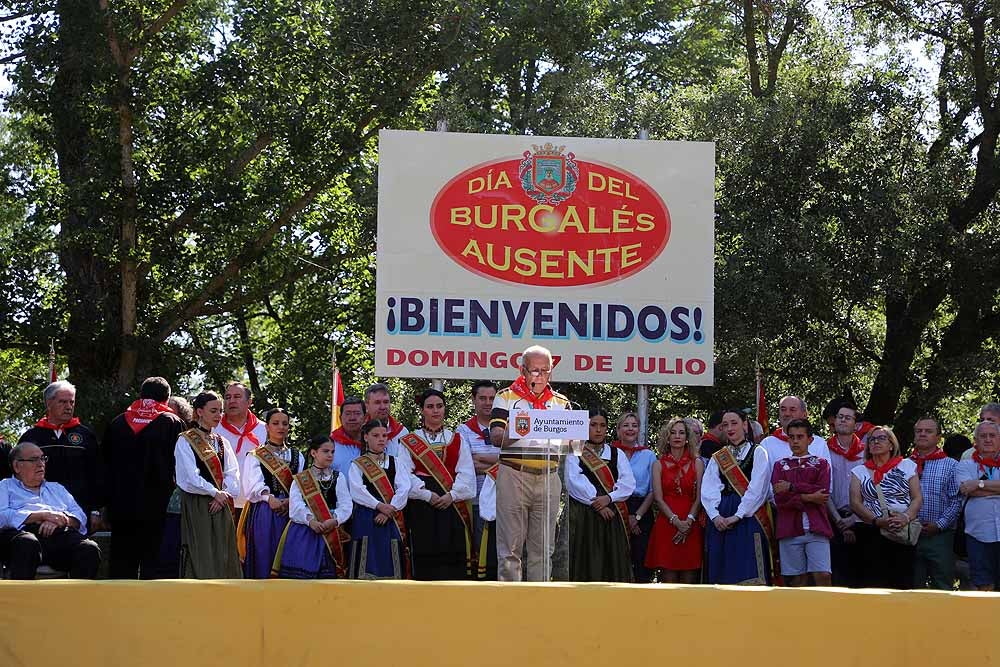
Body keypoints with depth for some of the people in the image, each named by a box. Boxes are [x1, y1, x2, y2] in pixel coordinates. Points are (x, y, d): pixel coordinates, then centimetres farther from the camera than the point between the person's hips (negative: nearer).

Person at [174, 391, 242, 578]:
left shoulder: (222, 442, 14)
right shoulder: (185, 441, -3)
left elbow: (233, 474, 6)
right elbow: (190, 477, -12)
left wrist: (225, 494, -10)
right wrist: (215, 492, -9)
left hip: (220, 507, 6)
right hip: (196, 508, -5)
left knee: (224, 559, 2)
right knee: (200, 559, -8)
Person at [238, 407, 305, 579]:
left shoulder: (297, 456, 15)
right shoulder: (255, 456, 5)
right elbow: (254, 484, -11)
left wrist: (289, 501, -13)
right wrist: (269, 498, -28)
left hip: (289, 512, 3)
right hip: (263, 512, -3)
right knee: (264, 557, -5)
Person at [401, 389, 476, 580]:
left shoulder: (457, 440, 16)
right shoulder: (409, 442, 9)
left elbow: (467, 473, 5)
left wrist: (452, 494, -11)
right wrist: (427, 495, -14)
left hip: (452, 505, 2)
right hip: (421, 507, -2)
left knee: (452, 555, -5)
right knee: (425, 557, -6)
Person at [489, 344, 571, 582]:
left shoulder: (561, 402, 16)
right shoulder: (506, 397, 6)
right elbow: (495, 436, -5)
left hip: (548, 478, 3)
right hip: (513, 476, -3)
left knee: (543, 548, 6)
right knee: (510, 546, -3)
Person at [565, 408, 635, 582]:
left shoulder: (617, 454, 16)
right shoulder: (574, 454, 7)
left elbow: (628, 483, 3)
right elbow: (575, 482, -8)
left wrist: (608, 498, -13)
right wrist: (596, 503, -16)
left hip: (612, 515, 3)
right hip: (582, 515, -3)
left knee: (613, 563, -2)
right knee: (587, 563, -6)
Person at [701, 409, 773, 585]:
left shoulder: (757, 452, 6)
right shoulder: (717, 458, 17)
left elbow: (757, 488, -6)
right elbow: (707, 491, 6)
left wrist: (737, 516, -13)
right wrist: (715, 516, -12)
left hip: (748, 516, -4)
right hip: (721, 520, 4)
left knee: (749, 572, -11)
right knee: (723, 574, 0)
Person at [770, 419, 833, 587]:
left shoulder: (821, 464, 13)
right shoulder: (780, 465, 15)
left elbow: (823, 492, -6)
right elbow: (779, 499, -1)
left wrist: (792, 487, -7)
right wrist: (808, 497, -9)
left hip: (816, 529, -1)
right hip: (790, 530, 1)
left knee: (822, 575, -12)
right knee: (797, 580, 1)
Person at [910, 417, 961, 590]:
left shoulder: (951, 466, 3)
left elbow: (956, 501, -3)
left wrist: (939, 524, -12)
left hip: (940, 535, -2)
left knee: (942, 587, -2)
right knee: (913, 587, 8)